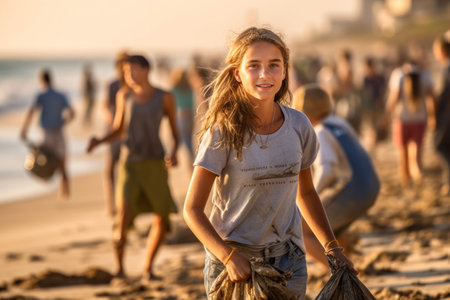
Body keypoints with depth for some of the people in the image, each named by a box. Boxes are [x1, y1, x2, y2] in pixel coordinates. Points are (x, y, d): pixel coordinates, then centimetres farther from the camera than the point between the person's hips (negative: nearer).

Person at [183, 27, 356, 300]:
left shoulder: (298, 126, -2)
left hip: (288, 259, 3)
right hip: (233, 260, -3)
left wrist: (332, 247, 9)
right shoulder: (224, 132, -14)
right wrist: (229, 256, -24)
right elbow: (192, 209, -13)